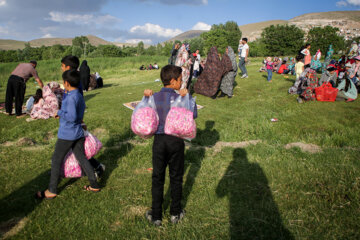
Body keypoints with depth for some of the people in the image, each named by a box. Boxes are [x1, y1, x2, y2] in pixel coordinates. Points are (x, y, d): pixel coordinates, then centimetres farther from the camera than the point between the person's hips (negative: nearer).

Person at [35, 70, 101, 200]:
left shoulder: (71, 97, -20)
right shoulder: (79, 96, 9)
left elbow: (72, 117, -26)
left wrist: (60, 113, -12)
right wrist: (62, 113, 14)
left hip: (67, 134, -8)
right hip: (78, 133, 8)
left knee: (56, 160, 6)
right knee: (82, 158, 14)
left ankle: (52, 191, 17)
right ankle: (94, 185, 18)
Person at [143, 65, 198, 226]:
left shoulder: (154, 97, -4)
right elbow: (193, 115, -4)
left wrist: (146, 97, 2)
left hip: (159, 140, 2)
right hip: (176, 141, -1)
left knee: (157, 178, 12)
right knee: (176, 178, 14)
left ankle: (156, 216, 21)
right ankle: (175, 213, 27)